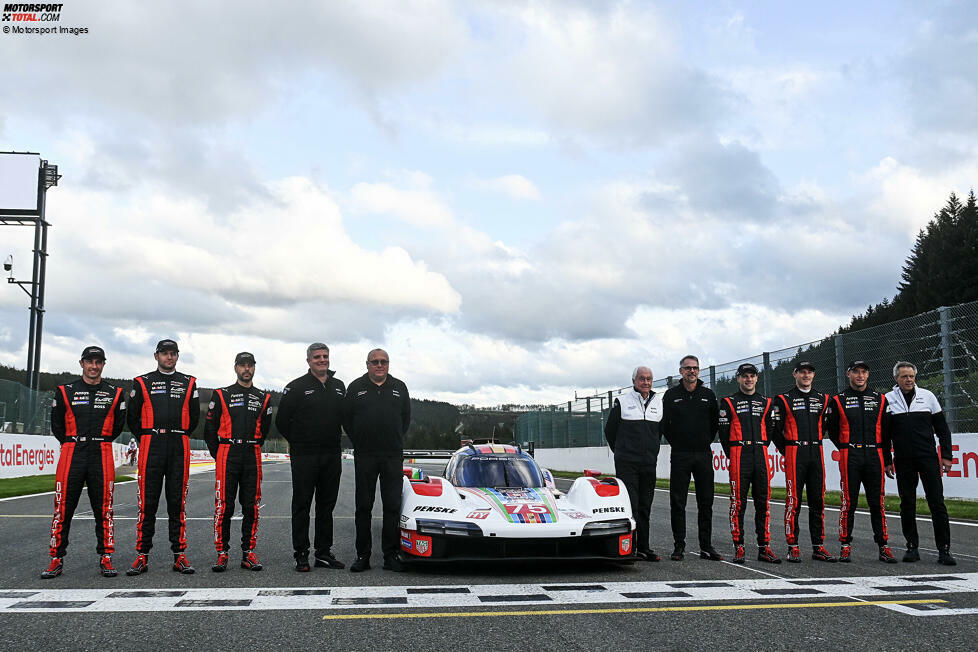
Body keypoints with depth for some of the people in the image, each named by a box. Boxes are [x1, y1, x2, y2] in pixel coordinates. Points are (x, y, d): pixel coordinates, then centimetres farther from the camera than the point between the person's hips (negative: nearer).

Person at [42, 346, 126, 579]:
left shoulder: (115, 393, 9)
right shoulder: (65, 392, 9)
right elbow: (56, 424, 14)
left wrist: (100, 442, 12)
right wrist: (72, 443, 12)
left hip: (102, 456, 0)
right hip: (71, 454, 0)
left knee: (104, 509, 1)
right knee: (63, 509, -1)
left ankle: (105, 558, 8)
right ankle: (57, 559, 7)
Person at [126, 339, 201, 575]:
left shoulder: (189, 383, 12)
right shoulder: (142, 383, 8)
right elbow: (132, 416, 10)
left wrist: (179, 437, 12)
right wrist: (145, 439, 8)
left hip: (179, 449, 1)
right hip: (151, 448, -1)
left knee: (178, 502, 3)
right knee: (147, 502, -2)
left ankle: (179, 555, 6)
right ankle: (142, 555, 4)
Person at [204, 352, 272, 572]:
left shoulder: (263, 398, 11)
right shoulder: (221, 395, 5)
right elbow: (210, 428, 7)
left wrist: (251, 450, 14)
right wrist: (219, 455, 5)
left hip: (252, 459, 2)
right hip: (227, 457, -2)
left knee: (251, 507, 3)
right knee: (224, 506, -4)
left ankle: (248, 553, 9)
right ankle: (222, 553, 3)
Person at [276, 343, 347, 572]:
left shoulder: (339, 387, 11)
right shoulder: (296, 387, -3)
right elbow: (282, 421, -1)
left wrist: (332, 442, 13)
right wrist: (298, 443, 5)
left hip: (332, 456, 5)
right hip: (304, 457, -4)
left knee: (326, 506, 9)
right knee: (302, 506, 0)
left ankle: (323, 553, 17)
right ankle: (301, 555, 6)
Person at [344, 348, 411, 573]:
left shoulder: (399, 388, 10)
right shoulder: (356, 388, 6)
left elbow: (406, 418, 16)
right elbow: (347, 419, 8)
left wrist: (395, 440, 9)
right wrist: (359, 443, 5)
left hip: (393, 455, 1)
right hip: (364, 456, -1)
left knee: (392, 506, 1)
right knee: (363, 506, 4)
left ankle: (390, 555, 8)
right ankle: (362, 556, 11)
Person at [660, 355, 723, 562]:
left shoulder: (708, 394, 8)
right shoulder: (671, 395, 4)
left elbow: (715, 422, 14)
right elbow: (663, 424, 8)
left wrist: (706, 442, 9)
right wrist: (675, 443, 5)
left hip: (704, 455, 1)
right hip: (680, 456, -1)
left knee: (706, 503, 3)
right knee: (677, 503, 0)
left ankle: (706, 547, 9)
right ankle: (679, 546, 7)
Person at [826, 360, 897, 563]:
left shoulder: (880, 399, 12)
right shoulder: (839, 400, 5)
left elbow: (885, 430, 13)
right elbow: (832, 430, 10)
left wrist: (886, 459, 10)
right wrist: (847, 449, 7)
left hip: (874, 457, 2)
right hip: (850, 458, -2)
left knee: (877, 502, 3)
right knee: (849, 502, -2)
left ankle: (883, 546, 9)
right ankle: (845, 546, 5)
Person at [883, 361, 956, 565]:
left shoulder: (927, 396, 6)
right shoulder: (888, 400, 4)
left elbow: (942, 428, 9)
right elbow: (884, 434, 7)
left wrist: (946, 455, 2)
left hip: (928, 458, 0)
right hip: (903, 462, 0)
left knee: (937, 503, -4)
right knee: (907, 505, 4)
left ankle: (944, 550, 0)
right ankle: (912, 547, 14)